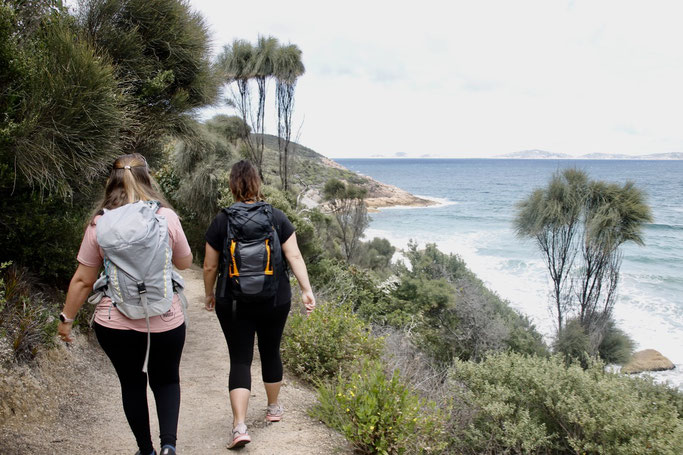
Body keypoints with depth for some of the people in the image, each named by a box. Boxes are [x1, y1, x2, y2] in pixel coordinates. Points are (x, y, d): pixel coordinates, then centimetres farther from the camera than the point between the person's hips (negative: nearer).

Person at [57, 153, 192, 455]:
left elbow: (83, 280, -2)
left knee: (132, 384, 19)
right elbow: (185, 262, 7)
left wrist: (66, 318, 11)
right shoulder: (166, 216, -7)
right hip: (165, 321, 0)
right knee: (166, 380, 20)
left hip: (116, 323, 0)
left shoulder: (100, 223, -6)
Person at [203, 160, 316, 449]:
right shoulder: (277, 218, -3)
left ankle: (239, 426, -5)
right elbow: (294, 257, -9)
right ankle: (274, 408, 35)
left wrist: (209, 295, 14)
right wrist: (306, 290, -6)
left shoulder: (221, 222, -6)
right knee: (271, 352, 19)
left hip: (233, 304, -1)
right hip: (275, 301, 2)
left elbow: (210, 267, -1)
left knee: (240, 359, 4)